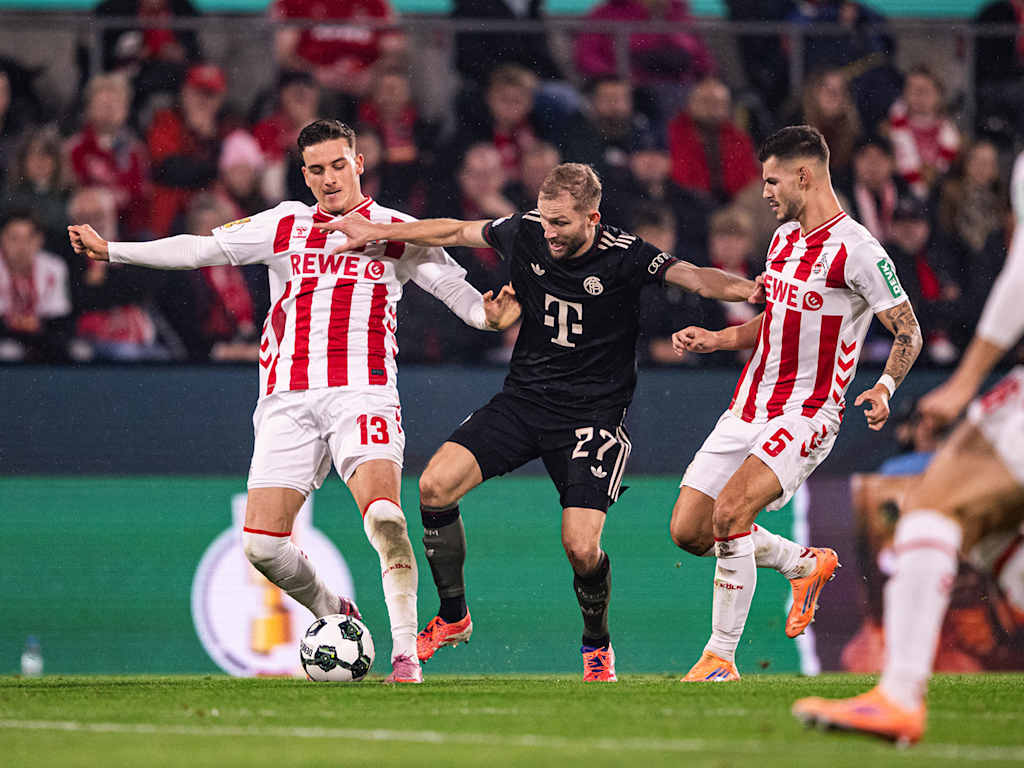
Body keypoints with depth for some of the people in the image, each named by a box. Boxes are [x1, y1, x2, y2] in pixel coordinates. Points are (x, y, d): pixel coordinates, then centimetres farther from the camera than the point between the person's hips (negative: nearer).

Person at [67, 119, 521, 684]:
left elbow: (455, 287, 7)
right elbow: (200, 250, 15)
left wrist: (489, 314, -16)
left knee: (383, 515, -27)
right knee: (261, 544, -6)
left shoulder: (399, 233, 10)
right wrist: (111, 250, 9)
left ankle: (405, 652, -20)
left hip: (362, 393, -3)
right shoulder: (284, 226, 16)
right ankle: (334, 614, 20)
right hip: (287, 399, 3)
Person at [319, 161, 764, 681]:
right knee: (436, 484, -14)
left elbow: (698, 279, -26)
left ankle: (597, 645, 14)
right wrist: (380, 232, 10)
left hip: (593, 415, -4)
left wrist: (746, 288, -45)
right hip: (523, 399, 4)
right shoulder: (525, 234, -4)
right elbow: (453, 231, 11)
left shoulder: (623, 257, -16)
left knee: (580, 547, -18)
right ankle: (453, 618, 6)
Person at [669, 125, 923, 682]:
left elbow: (908, 332, -9)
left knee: (729, 512, -27)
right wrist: (715, 340, 12)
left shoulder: (855, 250, -13)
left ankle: (721, 658, -16)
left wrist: (884, 388, -26)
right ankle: (807, 564, 26)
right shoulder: (784, 236, 12)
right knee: (688, 531, 3)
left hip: (807, 415, -8)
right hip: (748, 407, 8)